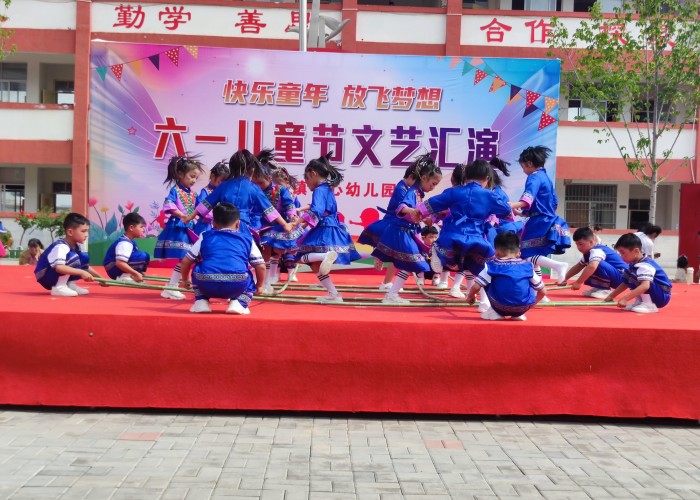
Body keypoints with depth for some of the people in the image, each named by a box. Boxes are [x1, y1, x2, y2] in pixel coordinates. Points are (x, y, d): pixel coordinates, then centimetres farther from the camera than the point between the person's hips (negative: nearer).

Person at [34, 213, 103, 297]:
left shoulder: (77, 247, 3)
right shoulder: (61, 247, -26)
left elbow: (86, 266, 12)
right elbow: (59, 268, -41)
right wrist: (81, 272, -41)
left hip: (61, 277, 9)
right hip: (45, 277, -9)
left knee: (84, 258, 2)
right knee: (73, 257, -27)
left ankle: (70, 284, 4)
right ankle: (59, 287, -26)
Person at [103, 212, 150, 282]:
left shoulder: (129, 241, 8)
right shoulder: (125, 243, -21)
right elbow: (120, 263, -30)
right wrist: (136, 274, -27)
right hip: (115, 269, -10)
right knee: (143, 256, -20)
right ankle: (124, 277, -20)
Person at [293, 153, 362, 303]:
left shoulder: (319, 190, -11)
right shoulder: (327, 189, 18)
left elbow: (315, 212, -25)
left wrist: (296, 223, -31)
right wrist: (305, 222, 31)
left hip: (324, 233, -9)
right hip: (330, 230, 9)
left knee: (301, 257, -10)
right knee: (316, 265, 12)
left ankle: (327, 255, -34)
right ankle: (333, 294, 8)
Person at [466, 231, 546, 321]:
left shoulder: (491, 266, 3)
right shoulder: (528, 266, 9)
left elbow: (476, 287, -3)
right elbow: (542, 291, 16)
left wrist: (470, 297, 20)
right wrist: (531, 304, 34)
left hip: (500, 308, -1)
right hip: (523, 308, 2)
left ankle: (495, 313, 19)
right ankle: (518, 314, 21)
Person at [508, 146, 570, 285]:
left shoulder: (534, 178, -12)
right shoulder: (546, 177, 17)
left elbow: (528, 197, -31)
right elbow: (554, 203, 25)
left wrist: (514, 205, -48)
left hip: (538, 223, -10)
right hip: (547, 221, 10)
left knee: (528, 255, -11)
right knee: (533, 257, 17)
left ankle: (558, 265, -27)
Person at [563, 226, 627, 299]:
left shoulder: (597, 251, -21)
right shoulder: (588, 253, 12)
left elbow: (592, 267, -38)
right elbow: (577, 267, 19)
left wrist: (578, 283, -35)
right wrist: (565, 279, 10)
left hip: (621, 277, -10)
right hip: (616, 279, 10)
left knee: (597, 264, -31)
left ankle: (604, 290, -16)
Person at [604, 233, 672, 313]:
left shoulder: (645, 266, -26)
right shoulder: (634, 265, 5)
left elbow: (645, 286, -40)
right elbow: (625, 283, 15)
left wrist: (625, 299, -43)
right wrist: (611, 296, 9)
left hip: (662, 297, -10)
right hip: (653, 296, 10)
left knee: (633, 276, -27)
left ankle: (649, 305, -20)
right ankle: (640, 301, 7)